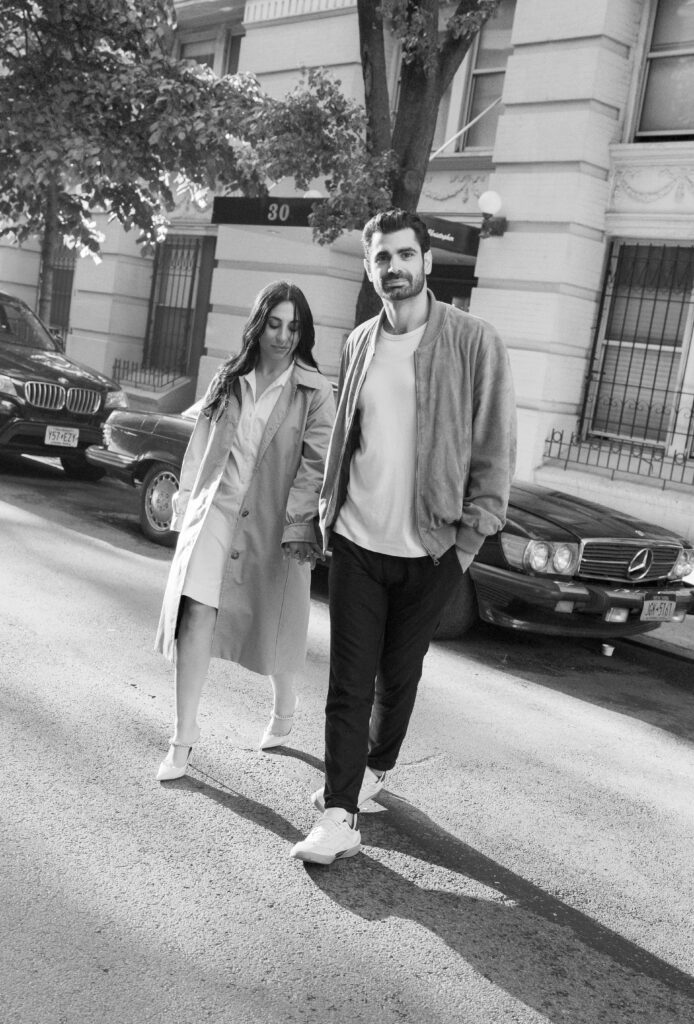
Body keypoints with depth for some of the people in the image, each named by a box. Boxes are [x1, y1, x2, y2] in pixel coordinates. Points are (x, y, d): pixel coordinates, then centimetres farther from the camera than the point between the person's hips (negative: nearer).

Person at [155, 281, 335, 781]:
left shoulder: (315, 392, -3)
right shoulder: (229, 380, 8)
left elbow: (316, 464, -9)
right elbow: (200, 446, 13)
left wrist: (299, 523, -16)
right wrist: (185, 505, 12)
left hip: (272, 520, -2)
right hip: (216, 509, 2)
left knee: (275, 624, 11)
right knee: (197, 612, -9)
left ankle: (285, 709, 40)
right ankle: (184, 736, 0)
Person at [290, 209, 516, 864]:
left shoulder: (473, 342, -7)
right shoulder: (358, 344, 7)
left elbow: (494, 446, -6)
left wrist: (471, 534, -9)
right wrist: (328, 508, 9)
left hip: (430, 549, -2)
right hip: (355, 540, 3)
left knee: (398, 675, 15)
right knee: (349, 680, 1)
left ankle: (376, 767, 39)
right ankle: (339, 817, 7)